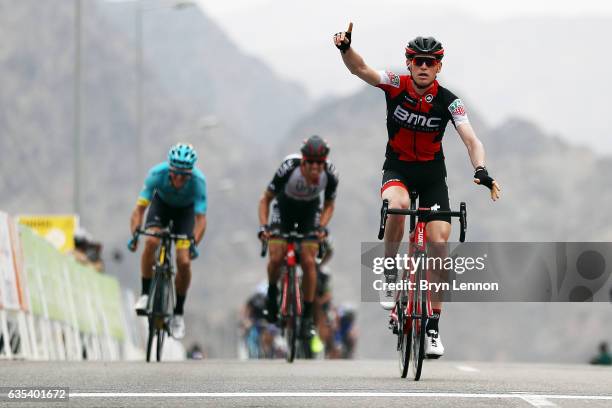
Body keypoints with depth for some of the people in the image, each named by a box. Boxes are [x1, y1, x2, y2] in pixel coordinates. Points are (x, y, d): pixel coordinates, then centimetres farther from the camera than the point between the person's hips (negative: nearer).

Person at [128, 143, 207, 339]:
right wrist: (134, 234, -49)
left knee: (184, 262, -14)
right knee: (151, 241, -29)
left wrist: (194, 242, -53)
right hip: (161, 204, 0)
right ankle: (145, 294, -11)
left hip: (185, 210, 0)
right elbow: (139, 209, -34)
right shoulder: (157, 173, -35)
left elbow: (200, 219, -36)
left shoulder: (198, 180, -36)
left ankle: (178, 313, 6)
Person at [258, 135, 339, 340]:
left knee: (308, 261, -12)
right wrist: (263, 226, -32)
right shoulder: (288, 169, -35)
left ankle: (308, 317, -2)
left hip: (309, 211, 1)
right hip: (285, 208, -1)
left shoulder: (330, 175, -27)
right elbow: (265, 199, -20)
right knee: (276, 258, -17)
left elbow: (329, 205, -7)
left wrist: (322, 227, -24)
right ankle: (272, 292, 15)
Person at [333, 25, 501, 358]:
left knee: (439, 243, -11)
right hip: (397, 169, -1)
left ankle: (433, 326, 0)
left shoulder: (447, 101, -15)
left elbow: (471, 140, -24)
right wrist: (345, 48, -46)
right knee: (397, 205, -36)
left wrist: (481, 171, -43)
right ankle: (390, 273, -13)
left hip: (432, 174, 1)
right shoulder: (396, 86, -13)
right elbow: (359, 69, -25)